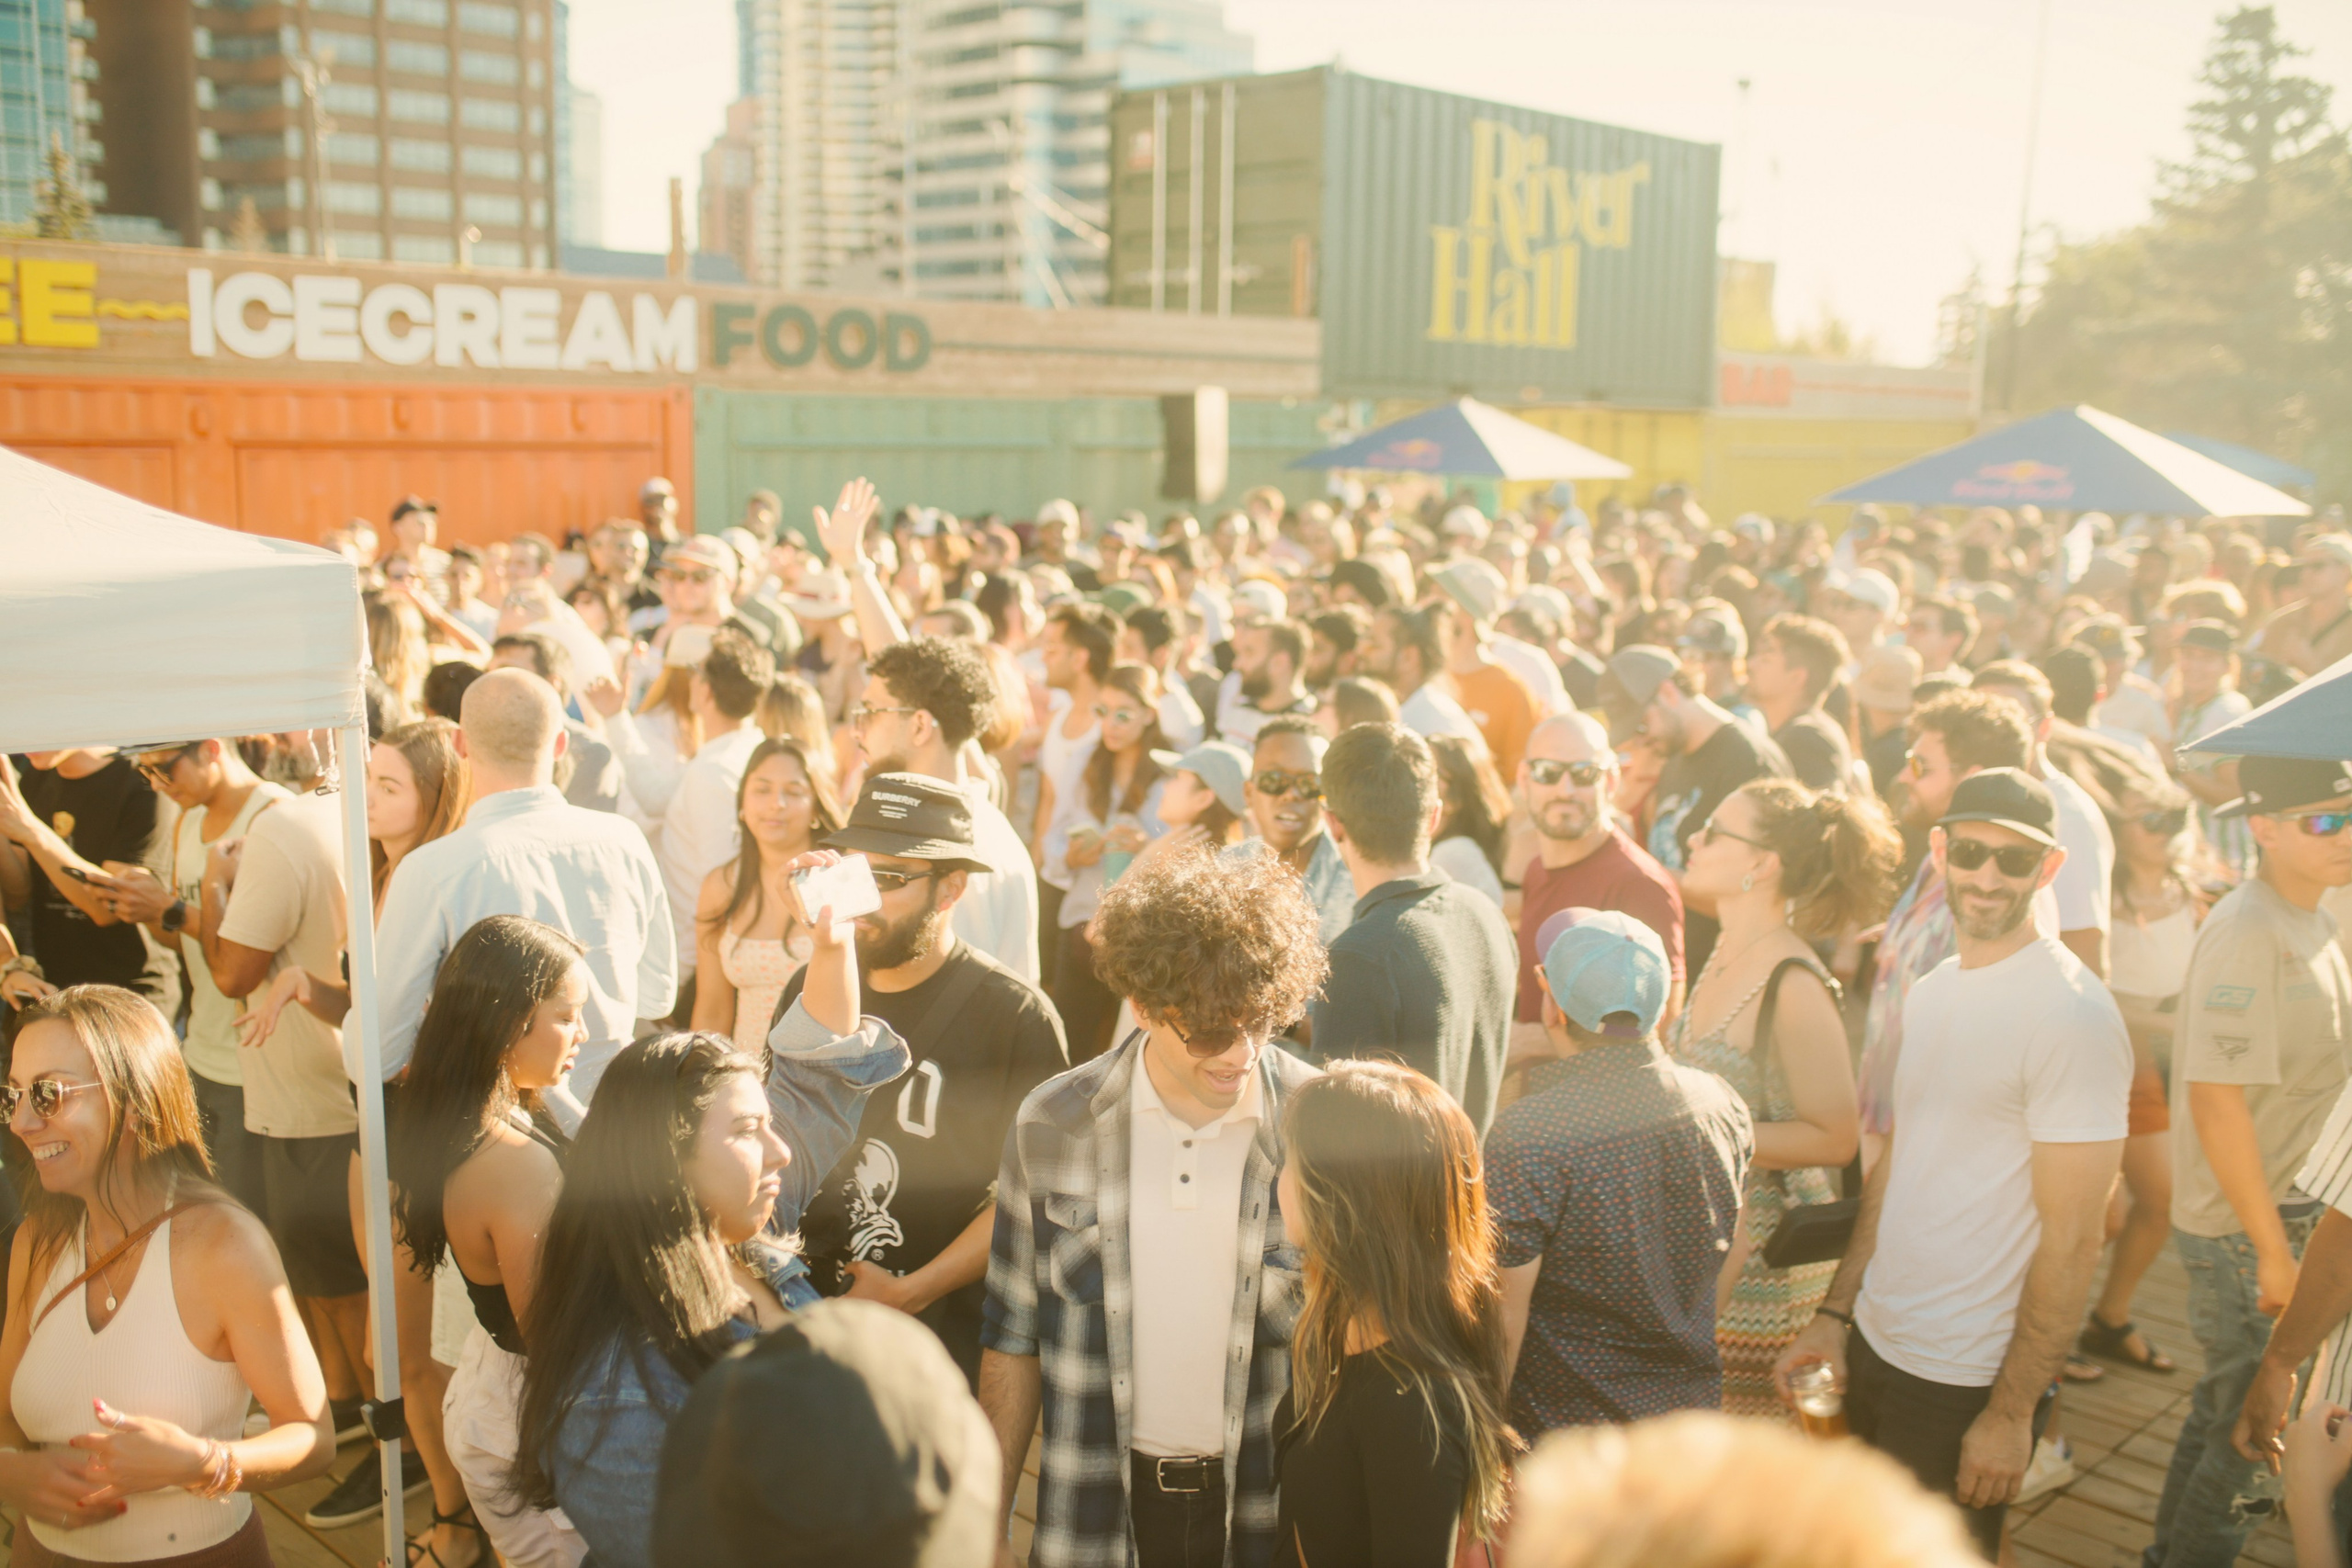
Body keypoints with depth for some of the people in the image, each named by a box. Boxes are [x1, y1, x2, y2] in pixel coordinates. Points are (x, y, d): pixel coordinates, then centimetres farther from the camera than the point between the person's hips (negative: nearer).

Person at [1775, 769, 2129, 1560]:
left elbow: (2073, 1238, -18)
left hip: (1967, 1385, -7)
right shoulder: (1929, 991, 7)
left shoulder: (2070, 1013, -17)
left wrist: (2011, 1413, -17)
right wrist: (1835, 1314, 8)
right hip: (1874, 1347, 7)